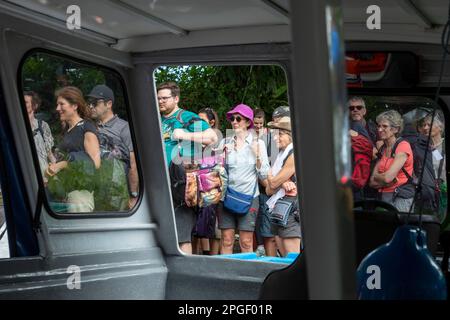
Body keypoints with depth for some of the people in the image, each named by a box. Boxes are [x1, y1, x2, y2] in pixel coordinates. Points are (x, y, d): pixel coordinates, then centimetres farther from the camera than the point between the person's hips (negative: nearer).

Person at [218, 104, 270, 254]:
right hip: (227, 195, 2)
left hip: (249, 195, -1)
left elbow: (264, 174, 2)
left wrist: (257, 155, -11)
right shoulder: (225, 143, 9)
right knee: (227, 240, 1)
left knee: (246, 242, -1)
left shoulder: (258, 143, 4)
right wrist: (222, 156, -6)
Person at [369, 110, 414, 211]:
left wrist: (376, 176, 4)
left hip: (401, 197, -6)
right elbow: (372, 182, 7)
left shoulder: (403, 146, -7)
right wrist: (390, 181, -10)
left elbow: (388, 177, -16)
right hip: (383, 196, 6)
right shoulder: (382, 149, 14)